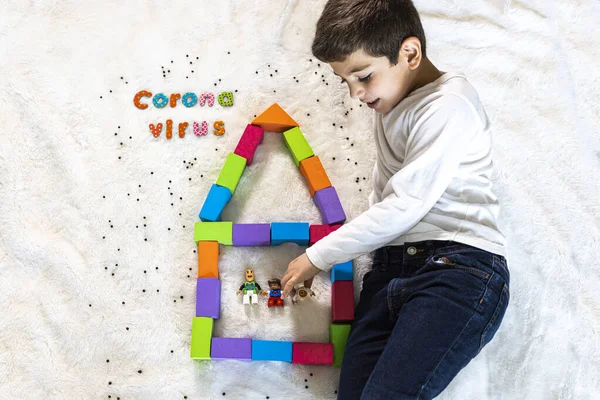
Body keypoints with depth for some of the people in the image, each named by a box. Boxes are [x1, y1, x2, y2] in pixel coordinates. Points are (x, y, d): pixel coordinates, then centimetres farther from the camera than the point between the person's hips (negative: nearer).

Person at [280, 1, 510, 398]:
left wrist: (318, 256, -4)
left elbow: (404, 206, -11)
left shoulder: (448, 105, -6)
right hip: (391, 267, 7)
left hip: (460, 266, -7)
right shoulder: (390, 104, 22)